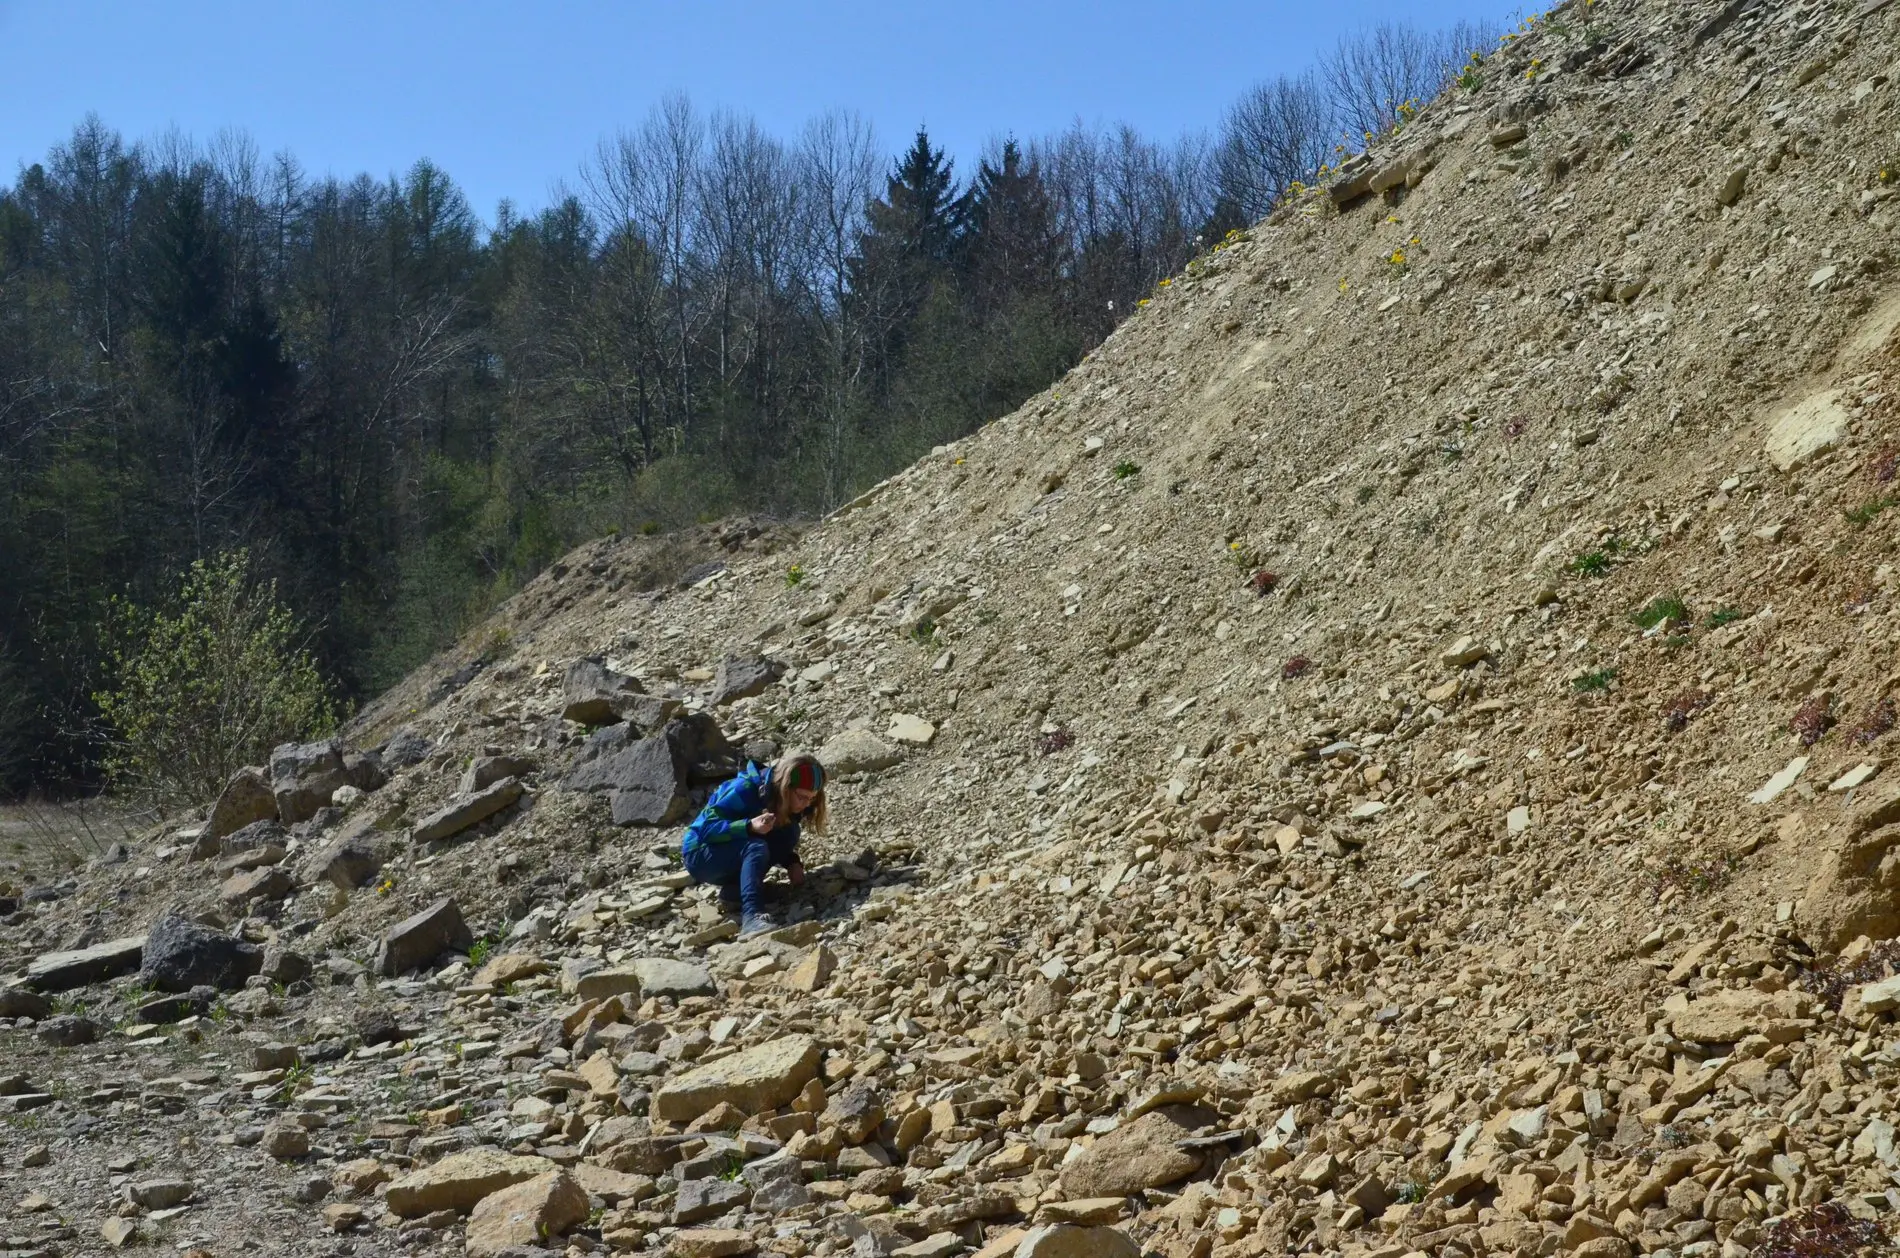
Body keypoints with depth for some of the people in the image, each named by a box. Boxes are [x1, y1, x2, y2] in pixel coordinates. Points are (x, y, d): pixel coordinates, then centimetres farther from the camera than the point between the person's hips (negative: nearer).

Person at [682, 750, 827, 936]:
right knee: (756, 847, -34)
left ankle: (735, 890, -14)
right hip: (701, 856, -7)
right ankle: (752, 916, -51)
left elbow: (779, 842, 9)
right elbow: (706, 828, -27)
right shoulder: (745, 790, -25)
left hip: (736, 854, 7)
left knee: (789, 832, -15)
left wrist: (792, 863, -12)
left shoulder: (783, 801, -4)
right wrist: (749, 827, -40)